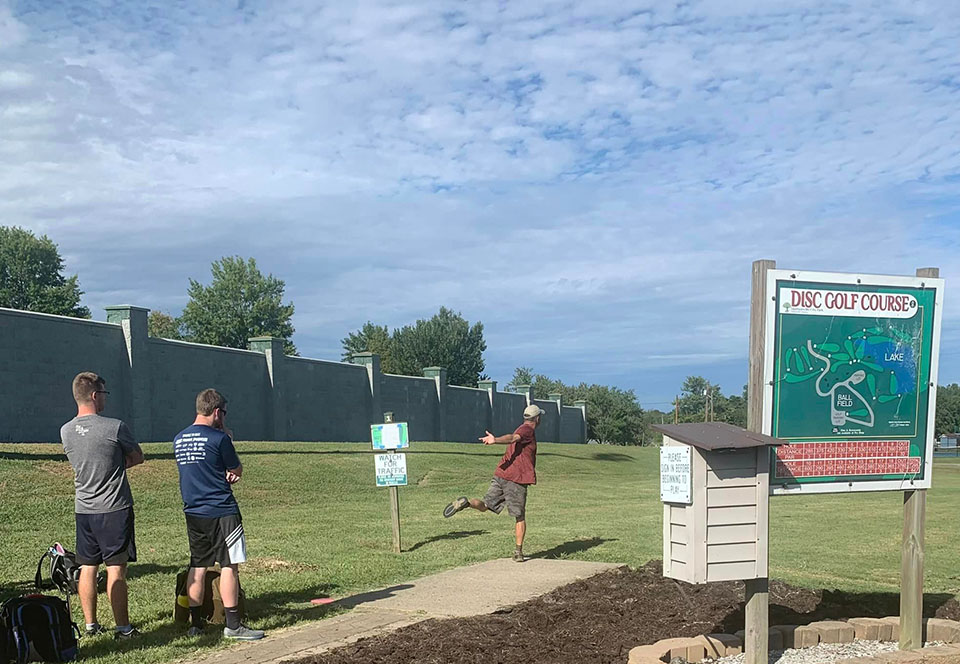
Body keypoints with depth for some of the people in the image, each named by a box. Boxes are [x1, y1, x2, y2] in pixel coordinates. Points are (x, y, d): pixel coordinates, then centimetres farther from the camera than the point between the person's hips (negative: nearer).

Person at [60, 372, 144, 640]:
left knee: (87, 567, 13)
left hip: (83, 509, 6)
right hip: (114, 508, -5)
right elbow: (138, 458, -1)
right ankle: (122, 627, 4)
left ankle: (90, 624, 21)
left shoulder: (66, 431, 3)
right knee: (116, 569, -1)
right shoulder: (115, 427, -15)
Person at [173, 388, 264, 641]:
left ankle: (195, 623, 16)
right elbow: (238, 471, -1)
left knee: (197, 567, 12)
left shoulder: (179, 439, 9)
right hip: (221, 511, -7)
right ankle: (233, 625, 0)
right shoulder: (218, 438, -13)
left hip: (193, 512, 7)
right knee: (229, 566, -2)